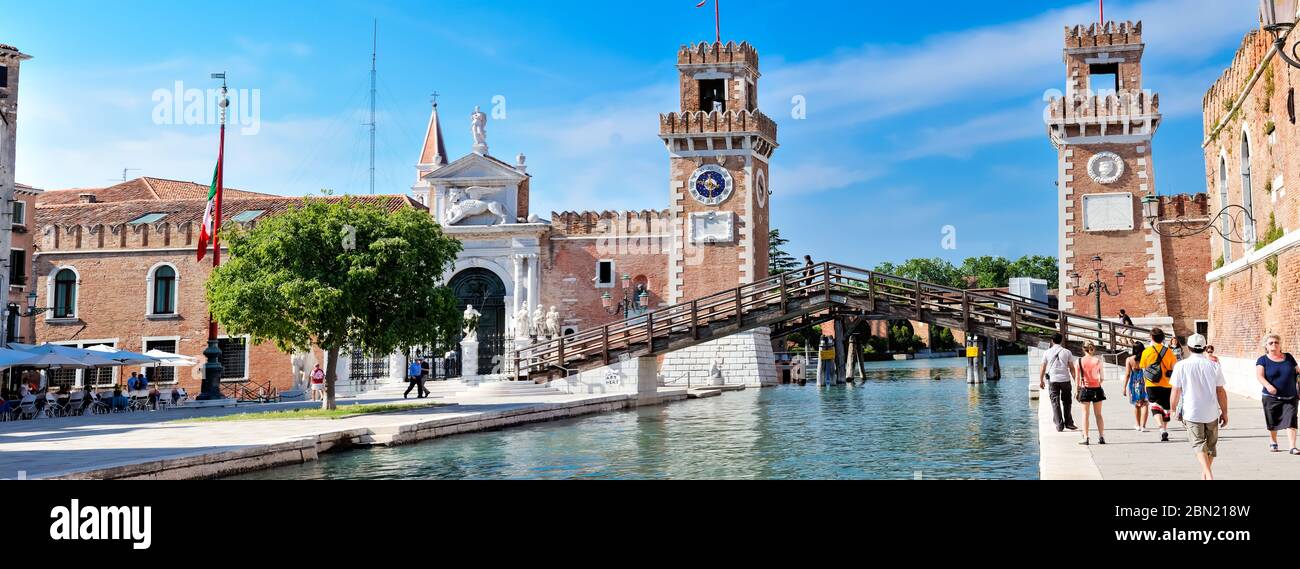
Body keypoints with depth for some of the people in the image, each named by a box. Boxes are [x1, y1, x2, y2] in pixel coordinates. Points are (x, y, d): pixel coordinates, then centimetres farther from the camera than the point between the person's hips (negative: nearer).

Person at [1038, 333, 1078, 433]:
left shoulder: (1047, 352, 2)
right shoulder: (1067, 352, 1)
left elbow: (1042, 368, 4)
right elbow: (1071, 368, 1)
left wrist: (1041, 380, 14)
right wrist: (1076, 381, 7)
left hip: (1053, 380, -1)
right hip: (1065, 379, 1)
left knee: (1055, 403, 3)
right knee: (1066, 402, 14)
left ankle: (1060, 425, 0)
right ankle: (1068, 423, 19)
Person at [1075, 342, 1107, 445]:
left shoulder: (1079, 361, -6)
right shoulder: (1098, 360, -4)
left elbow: (1077, 377, -3)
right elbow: (1102, 377, -1)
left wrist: (1077, 390, 4)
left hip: (1085, 389, -1)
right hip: (1097, 389, 1)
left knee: (1085, 414, 4)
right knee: (1098, 414, 11)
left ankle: (1085, 438, 1)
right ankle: (1101, 437, 10)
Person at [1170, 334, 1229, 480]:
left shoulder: (1181, 366, -7)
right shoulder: (1214, 366, -3)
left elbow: (1175, 391, -6)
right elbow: (1221, 391, -2)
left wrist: (1173, 409, 9)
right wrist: (1224, 412, 7)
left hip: (1191, 412, -2)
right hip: (1212, 412, 2)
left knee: (1199, 444, 1)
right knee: (1211, 444, 18)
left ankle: (1208, 474, -18)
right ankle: (1205, 474, 31)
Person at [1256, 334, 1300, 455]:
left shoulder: (1289, 357, 7)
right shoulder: (1263, 360, -2)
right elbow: (1259, 375, -14)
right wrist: (1268, 385, -31)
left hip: (1290, 397, 1)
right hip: (1271, 398, -1)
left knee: (1290, 421, -9)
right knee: (1273, 422, 8)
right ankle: (1274, 442, 31)